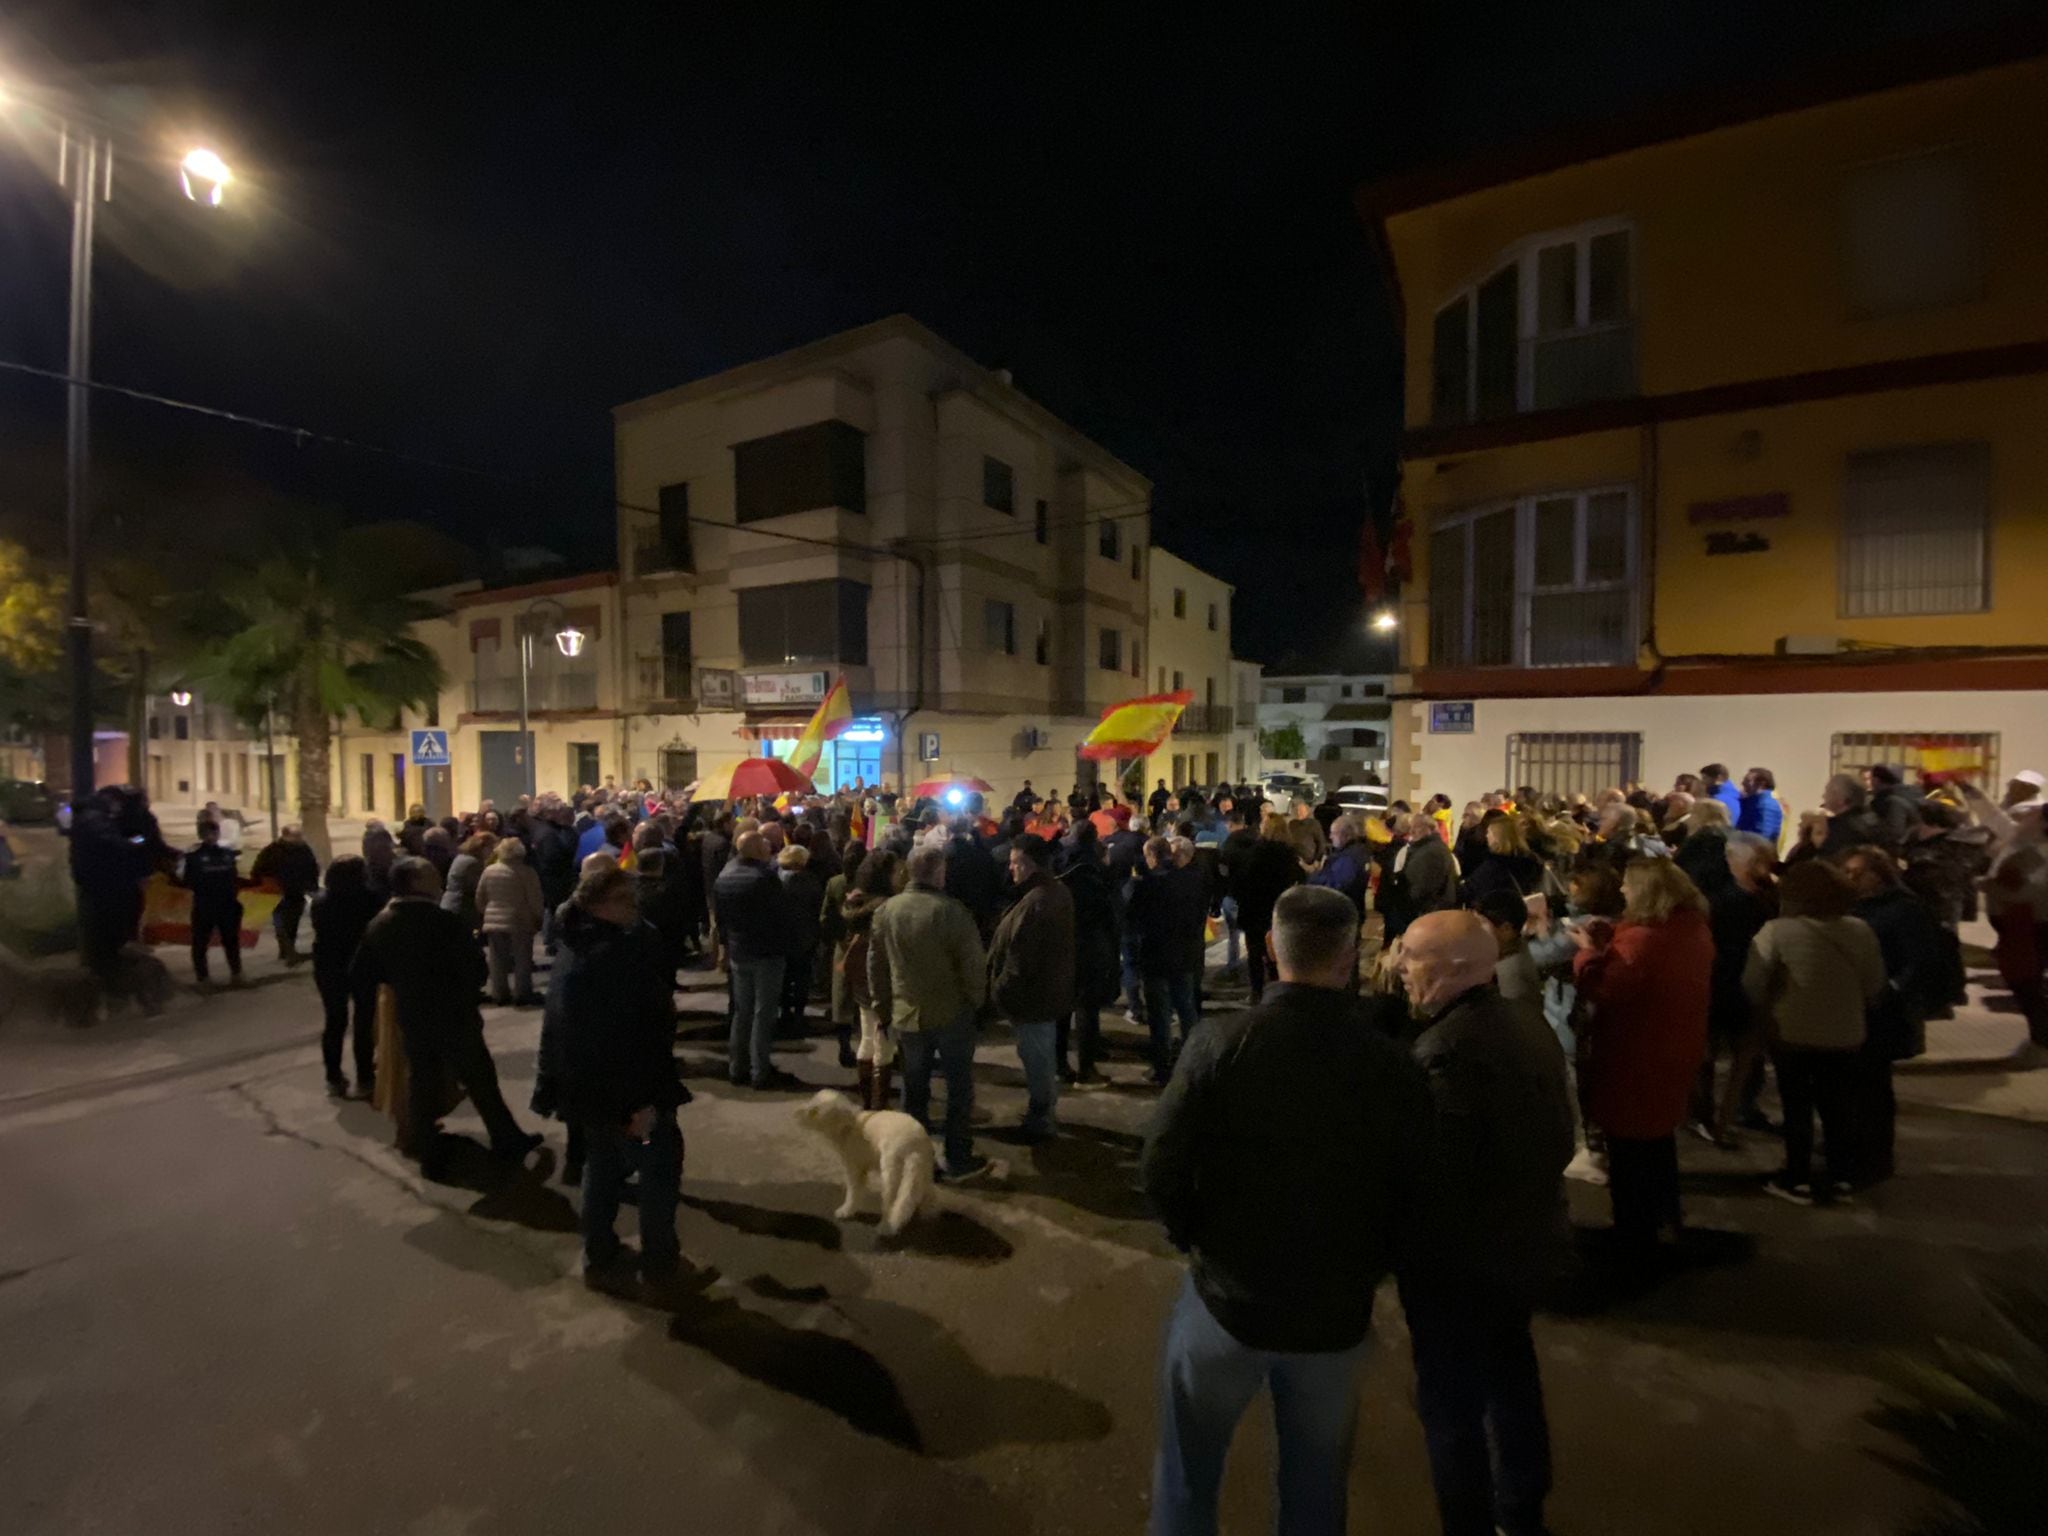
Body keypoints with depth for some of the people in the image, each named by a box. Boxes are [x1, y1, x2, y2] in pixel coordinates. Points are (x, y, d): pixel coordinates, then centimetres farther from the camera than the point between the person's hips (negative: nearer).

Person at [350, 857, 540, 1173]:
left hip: (411, 1018, 5)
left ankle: (428, 1153, 27)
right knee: (481, 1081, 8)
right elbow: (476, 970, -20)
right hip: (453, 1017, -5)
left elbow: (359, 976, 5)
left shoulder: (378, 925, -2)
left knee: (420, 1083, 18)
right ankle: (508, 1141, 21)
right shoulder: (445, 922, -21)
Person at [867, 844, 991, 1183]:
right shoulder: (952, 911, -20)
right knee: (959, 1089, 12)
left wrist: (885, 1009, 14)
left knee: (914, 1090, 17)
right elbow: (974, 964, -15)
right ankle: (958, 1162, 21)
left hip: (907, 1015, 4)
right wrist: (976, 1001, 2)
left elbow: (876, 965, 4)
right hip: (952, 1014, -4)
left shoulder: (886, 910, -4)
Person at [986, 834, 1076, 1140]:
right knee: (1045, 1053, 23)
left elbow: (1020, 956, -27)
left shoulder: (1035, 902, -29)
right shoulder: (1059, 891, 4)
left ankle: (1040, 1120, 19)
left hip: (1031, 992, -10)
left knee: (1035, 1056, 5)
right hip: (1051, 988, 10)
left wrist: (1001, 990, -14)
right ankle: (1048, 1110, 38)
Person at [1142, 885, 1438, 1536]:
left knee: (1188, 1474, 23)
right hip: (1337, 1312, 2)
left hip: (1227, 1295, -1)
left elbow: (1163, 1168, -18)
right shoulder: (1391, 1062, -16)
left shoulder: (1221, 1041, -21)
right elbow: (1418, 1196, -7)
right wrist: (1364, 1269, 11)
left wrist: (1198, 1240, 3)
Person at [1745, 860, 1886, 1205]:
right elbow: (1875, 985, 5)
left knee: (1797, 1107, 9)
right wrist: (1849, 1008, 21)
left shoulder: (1777, 930, -18)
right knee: (1837, 1107, 18)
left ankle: (1798, 1180, 17)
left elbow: (1753, 984, -15)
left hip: (1793, 1033, -4)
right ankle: (1841, 1178, 26)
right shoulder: (1859, 930, -5)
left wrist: (1770, 1011, 5)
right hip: (1845, 1034, 4)